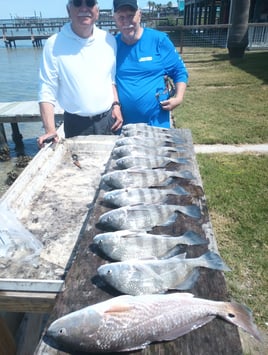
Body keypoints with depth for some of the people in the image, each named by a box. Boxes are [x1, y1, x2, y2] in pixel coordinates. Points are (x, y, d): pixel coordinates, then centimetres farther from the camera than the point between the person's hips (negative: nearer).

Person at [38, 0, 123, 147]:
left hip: (108, 120, 3)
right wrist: (50, 130, -17)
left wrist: (116, 105, 1)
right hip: (75, 124, -3)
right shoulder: (54, 44, -9)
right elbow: (47, 91, -9)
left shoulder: (109, 40, 2)